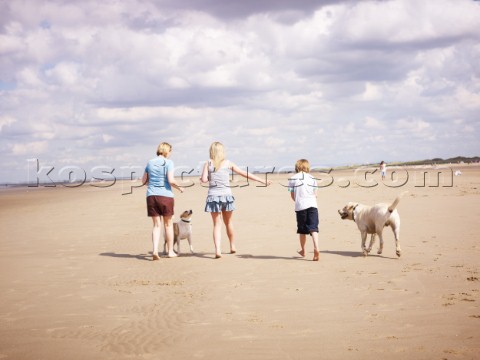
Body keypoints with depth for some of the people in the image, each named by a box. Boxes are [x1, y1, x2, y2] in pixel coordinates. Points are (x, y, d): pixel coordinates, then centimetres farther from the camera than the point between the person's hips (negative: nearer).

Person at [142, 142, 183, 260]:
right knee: (168, 224, 11)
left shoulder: (150, 163, 8)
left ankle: (155, 250, -11)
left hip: (151, 196, 3)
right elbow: (171, 180, -15)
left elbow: (144, 180, 12)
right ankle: (170, 251, 18)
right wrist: (179, 188, 2)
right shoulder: (168, 162, -6)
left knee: (157, 225, 6)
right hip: (166, 196, -3)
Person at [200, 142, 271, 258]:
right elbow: (245, 174, 7)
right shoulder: (228, 163, 4)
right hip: (226, 195, 1)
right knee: (228, 222, 19)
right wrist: (263, 181, 13)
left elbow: (204, 180, -8)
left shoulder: (208, 163, 1)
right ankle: (232, 247, 32)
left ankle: (218, 250, -13)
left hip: (213, 196, -1)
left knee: (217, 224, 2)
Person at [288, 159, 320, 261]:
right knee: (313, 228, -6)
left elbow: (292, 196, 7)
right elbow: (315, 194, 11)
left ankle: (302, 251, 27)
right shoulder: (312, 178, 11)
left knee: (302, 230, 12)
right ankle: (316, 248, -26)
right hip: (312, 205, 1)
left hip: (300, 206, -1)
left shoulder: (292, 179, 4)